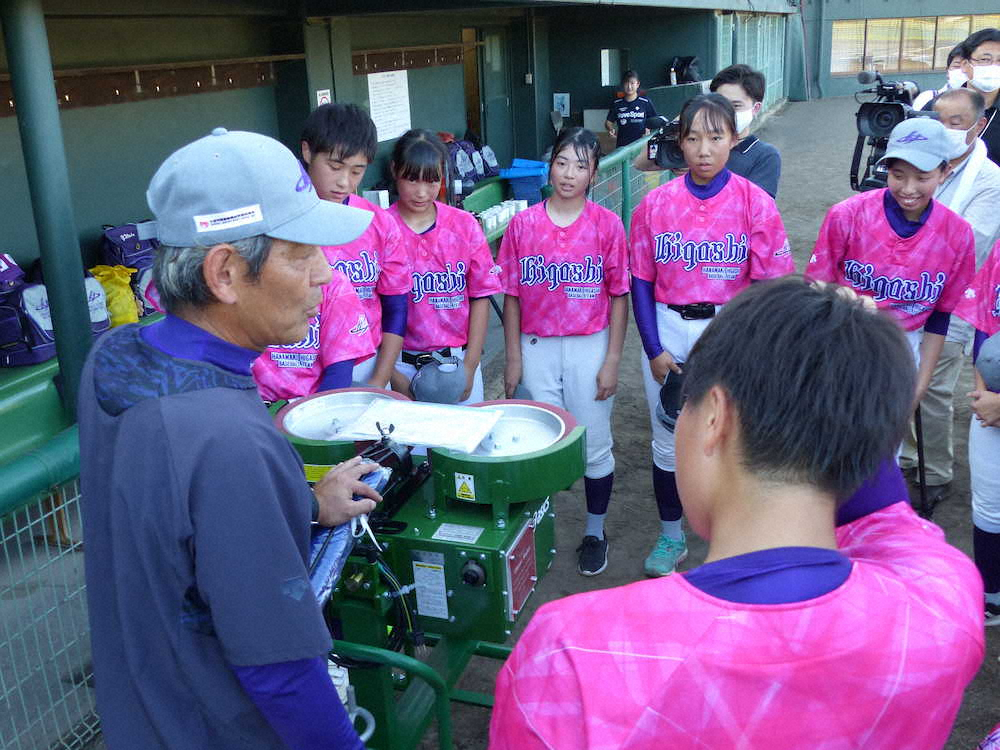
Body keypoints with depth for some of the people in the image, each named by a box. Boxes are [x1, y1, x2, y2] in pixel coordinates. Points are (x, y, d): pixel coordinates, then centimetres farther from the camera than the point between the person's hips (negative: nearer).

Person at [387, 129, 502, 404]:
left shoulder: (464, 225, 1)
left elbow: (481, 297, 2)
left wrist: (470, 366, -3)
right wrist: (394, 375, -10)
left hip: (457, 360, 2)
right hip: (401, 365, -2)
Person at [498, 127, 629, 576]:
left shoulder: (607, 224, -3)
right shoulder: (523, 224, 0)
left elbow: (619, 296, -2)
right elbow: (511, 295, 3)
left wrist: (612, 361, -6)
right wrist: (513, 358, 1)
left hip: (590, 347, -1)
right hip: (536, 348, 1)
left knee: (595, 446, 8)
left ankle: (595, 532, 27)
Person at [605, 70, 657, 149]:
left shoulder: (645, 102, 4)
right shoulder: (616, 104, 9)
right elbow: (608, 122, 13)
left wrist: (649, 129, -9)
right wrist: (610, 129, -8)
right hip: (622, 146, 1)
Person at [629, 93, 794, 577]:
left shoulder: (756, 204, -7)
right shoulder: (656, 204, -2)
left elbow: (768, 284, -5)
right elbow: (641, 282, 1)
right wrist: (654, 350, -5)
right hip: (668, 328, 2)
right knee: (668, 442, 12)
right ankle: (671, 537, 32)